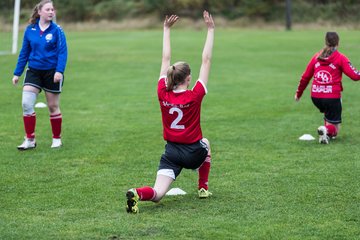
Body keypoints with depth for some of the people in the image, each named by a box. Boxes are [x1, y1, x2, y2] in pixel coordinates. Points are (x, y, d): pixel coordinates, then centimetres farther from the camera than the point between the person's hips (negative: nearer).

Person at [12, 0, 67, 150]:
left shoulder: (57, 30, -8)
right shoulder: (30, 30, 1)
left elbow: (62, 52, -11)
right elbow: (24, 52, 9)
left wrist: (59, 71, -25)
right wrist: (17, 73, 8)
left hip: (52, 73, -2)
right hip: (33, 71, 3)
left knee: (53, 106, 8)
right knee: (26, 104, -9)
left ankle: (57, 139, 24)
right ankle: (30, 140, 0)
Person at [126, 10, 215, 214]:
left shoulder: (163, 94, -6)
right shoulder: (194, 96, -14)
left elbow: (166, 59, 3)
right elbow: (206, 61, -11)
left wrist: (167, 29, 11)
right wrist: (211, 30, -7)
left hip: (171, 152, 2)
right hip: (193, 153, -1)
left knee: (157, 194, -5)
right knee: (205, 143, 37)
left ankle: (138, 193, -40)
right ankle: (203, 188, 32)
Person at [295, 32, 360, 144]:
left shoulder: (316, 57, 10)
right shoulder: (340, 58, -3)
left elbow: (305, 77, 14)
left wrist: (298, 93, 25)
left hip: (315, 97, 5)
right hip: (332, 97, -5)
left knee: (328, 113, 35)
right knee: (334, 128, 4)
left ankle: (327, 134, 15)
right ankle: (327, 130, -29)